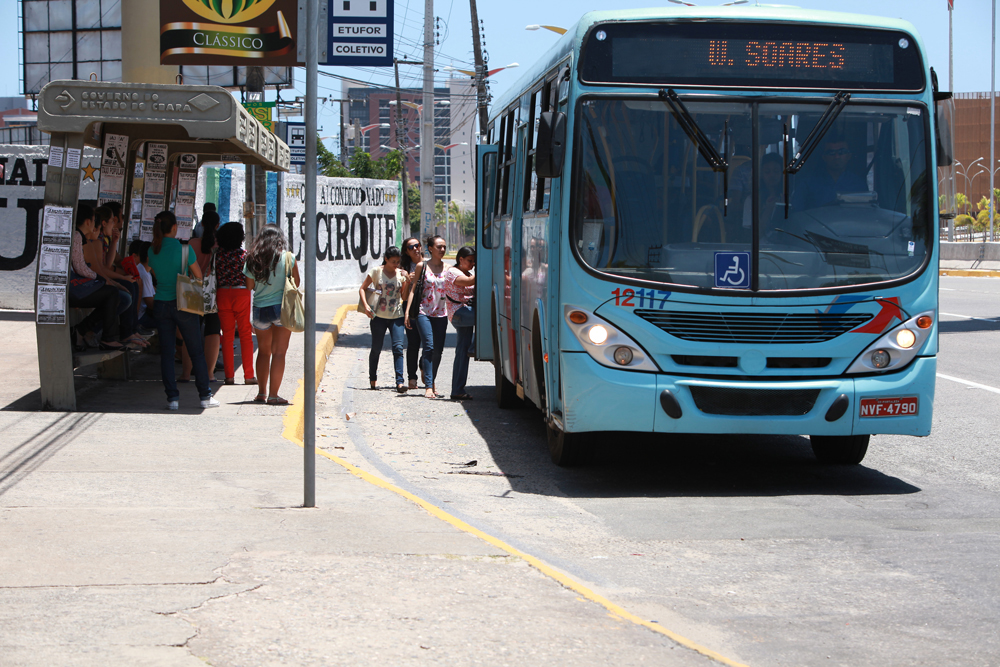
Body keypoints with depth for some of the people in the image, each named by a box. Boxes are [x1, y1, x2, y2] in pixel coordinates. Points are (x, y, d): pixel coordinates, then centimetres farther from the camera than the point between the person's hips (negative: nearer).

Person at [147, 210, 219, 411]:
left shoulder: (153, 251, 1)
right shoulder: (183, 248, -11)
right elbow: (199, 275, -2)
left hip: (161, 304, 3)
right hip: (182, 304, -3)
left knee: (166, 352, 6)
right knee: (196, 351, 6)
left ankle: (172, 398, 3)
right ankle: (205, 396, 10)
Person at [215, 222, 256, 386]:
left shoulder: (218, 254, 0)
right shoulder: (243, 254, -8)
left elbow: (215, 276, 4)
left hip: (222, 294, 3)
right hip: (241, 293, -3)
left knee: (227, 335, 8)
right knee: (245, 335, 5)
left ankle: (229, 376, 6)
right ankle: (249, 375, 4)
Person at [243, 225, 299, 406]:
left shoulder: (252, 260, -1)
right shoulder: (287, 258, -6)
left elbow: (249, 287, 4)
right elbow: (296, 282, 4)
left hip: (259, 309, 3)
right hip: (282, 309, -3)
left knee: (263, 351, 16)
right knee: (279, 352, 1)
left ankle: (262, 392, 19)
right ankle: (273, 394, -2)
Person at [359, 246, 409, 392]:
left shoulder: (401, 274, 7)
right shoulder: (376, 271, 0)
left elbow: (404, 296, 6)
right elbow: (362, 288, 2)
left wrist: (407, 282, -9)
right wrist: (366, 305, -12)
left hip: (396, 317, 1)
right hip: (379, 316, -1)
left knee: (398, 347, -11)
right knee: (376, 348, 7)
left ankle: (400, 382, -16)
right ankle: (373, 379, 22)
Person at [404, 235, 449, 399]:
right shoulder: (422, 266, 3)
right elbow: (413, 289, 3)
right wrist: (407, 312, -4)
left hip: (441, 313, 3)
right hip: (424, 312, -3)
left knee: (438, 350, 4)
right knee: (429, 347, -15)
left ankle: (430, 380, 25)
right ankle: (428, 387, -18)